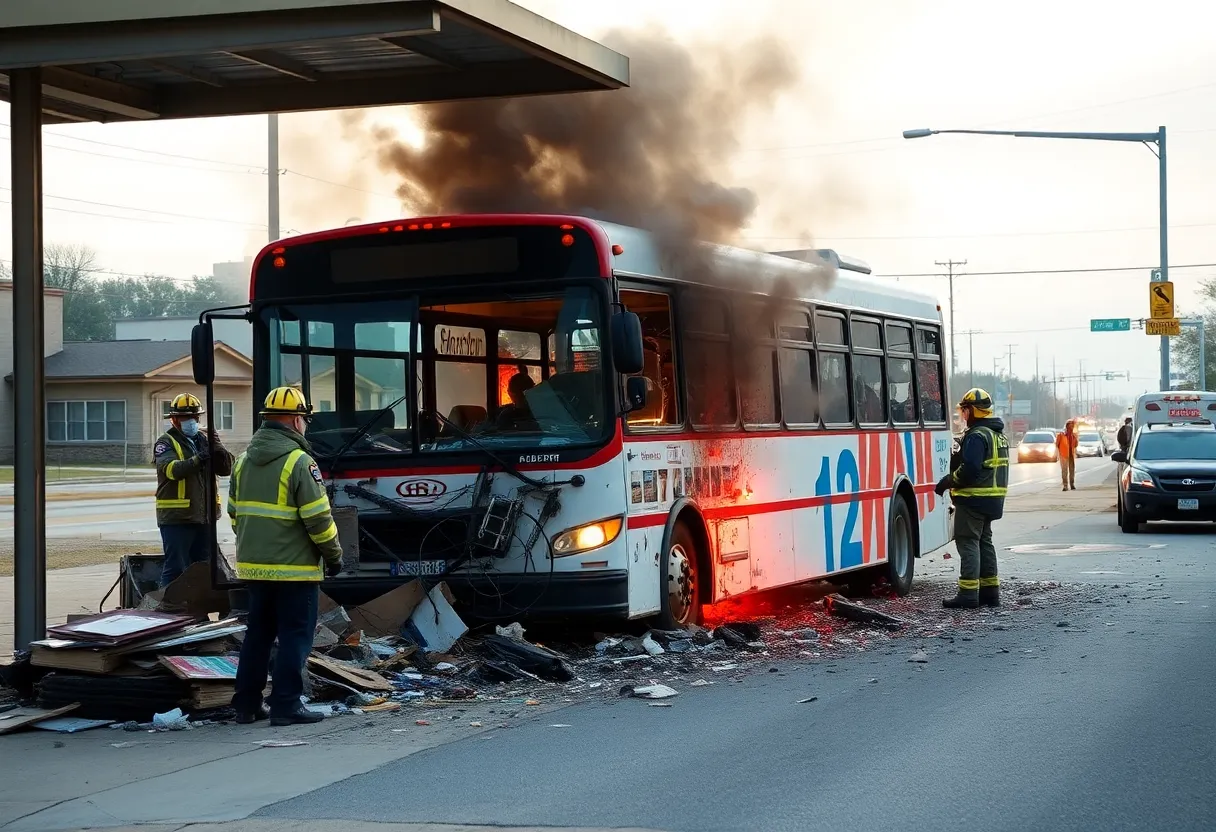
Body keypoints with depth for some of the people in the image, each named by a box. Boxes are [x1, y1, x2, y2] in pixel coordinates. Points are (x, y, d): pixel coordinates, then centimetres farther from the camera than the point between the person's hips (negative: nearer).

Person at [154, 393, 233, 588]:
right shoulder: (166, 442, -3)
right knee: (175, 568, -5)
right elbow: (171, 469, -22)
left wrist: (217, 447, -16)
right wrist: (198, 459, -36)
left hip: (205, 515, 6)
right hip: (176, 517, -6)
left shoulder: (205, 438, 12)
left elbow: (226, 468, 2)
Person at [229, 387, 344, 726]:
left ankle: (247, 704, 17)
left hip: (253, 565, 7)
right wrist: (334, 555, -4)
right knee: (295, 636, 0)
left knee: (257, 633, 15)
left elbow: (234, 512, 17)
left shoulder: (244, 460, 10)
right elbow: (318, 518, -15)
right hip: (294, 568, -7)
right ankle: (286, 706, -2)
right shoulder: (298, 461, -14)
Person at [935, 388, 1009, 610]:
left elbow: (969, 469, -25)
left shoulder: (977, 436, -17)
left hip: (974, 499, -10)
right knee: (984, 542, 16)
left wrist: (947, 481, -12)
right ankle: (990, 591, 19)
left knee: (968, 543, -7)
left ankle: (968, 593, -11)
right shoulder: (999, 435, 15)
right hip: (993, 498, 10)